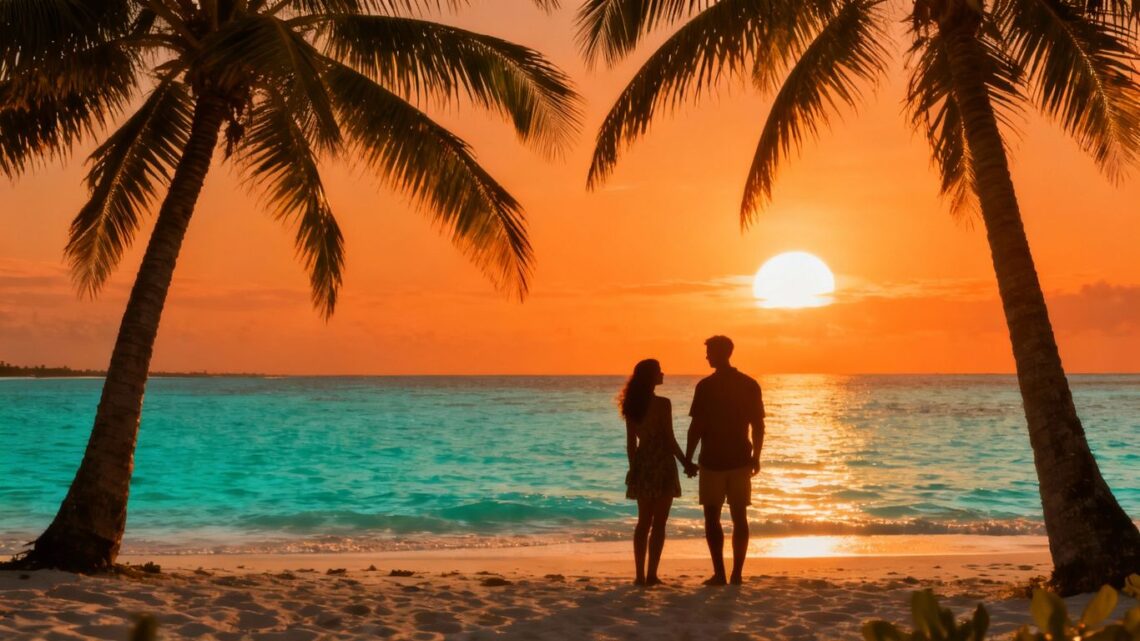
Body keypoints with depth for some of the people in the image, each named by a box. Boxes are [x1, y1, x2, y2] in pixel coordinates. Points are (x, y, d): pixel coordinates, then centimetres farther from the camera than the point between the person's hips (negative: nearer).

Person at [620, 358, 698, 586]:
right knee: (658, 523, 1)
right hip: (661, 465, -6)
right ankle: (651, 574, 0)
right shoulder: (662, 404, -14)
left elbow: (631, 442, 9)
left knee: (643, 521, 13)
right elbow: (670, 440, -12)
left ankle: (640, 574, 13)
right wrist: (687, 463, -2)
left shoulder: (632, 405, 5)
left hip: (641, 466, 6)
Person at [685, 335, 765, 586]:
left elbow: (696, 427, -10)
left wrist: (688, 458, -2)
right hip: (740, 460, 4)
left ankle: (719, 573, -1)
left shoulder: (706, 386, -10)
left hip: (712, 460, -4)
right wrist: (756, 457, 14)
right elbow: (758, 426, 4)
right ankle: (737, 573, 7)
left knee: (712, 518, 4)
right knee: (739, 518, 9)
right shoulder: (750, 385, 3)